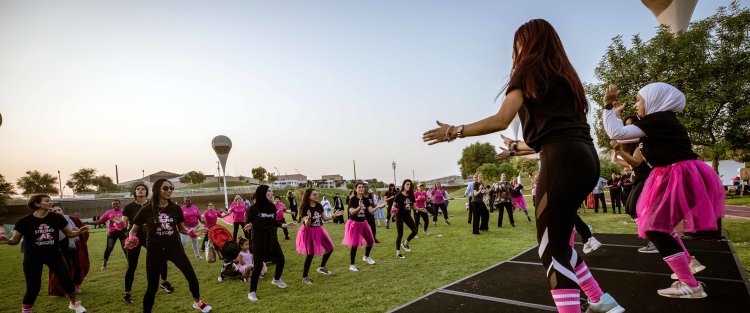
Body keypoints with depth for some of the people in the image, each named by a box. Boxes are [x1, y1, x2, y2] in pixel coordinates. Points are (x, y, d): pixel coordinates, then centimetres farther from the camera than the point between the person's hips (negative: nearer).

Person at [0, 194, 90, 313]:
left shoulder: (57, 218, -6)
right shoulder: (25, 221, -12)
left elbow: (69, 233, 1)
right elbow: (15, 240, -6)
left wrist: (79, 232, -19)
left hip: (54, 255, 2)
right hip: (33, 258, -2)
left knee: (67, 280, 2)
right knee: (33, 287, 0)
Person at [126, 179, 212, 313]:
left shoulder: (175, 208, -1)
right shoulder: (147, 209, -8)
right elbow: (134, 229, 2)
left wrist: (193, 232, -10)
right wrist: (131, 240, -19)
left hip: (175, 247, 2)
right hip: (155, 250, -2)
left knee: (192, 276, 3)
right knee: (152, 286, 4)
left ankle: (197, 302, 27)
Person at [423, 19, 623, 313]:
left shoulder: (529, 71, 4)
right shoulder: (564, 75, 28)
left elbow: (501, 120, -9)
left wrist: (454, 131, 0)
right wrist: (518, 147, 39)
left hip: (564, 160, -9)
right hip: (584, 157, 9)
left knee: (551, 249, -6)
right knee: (557, 242, 21)